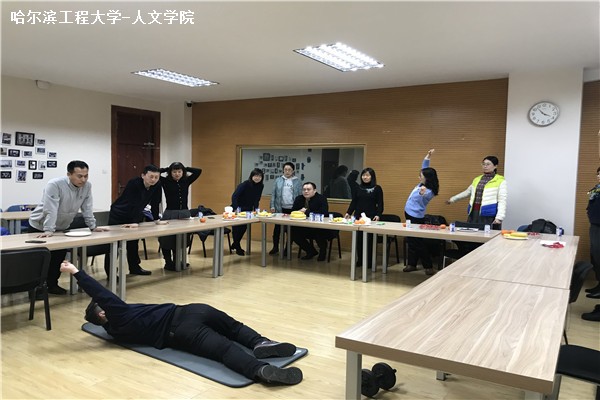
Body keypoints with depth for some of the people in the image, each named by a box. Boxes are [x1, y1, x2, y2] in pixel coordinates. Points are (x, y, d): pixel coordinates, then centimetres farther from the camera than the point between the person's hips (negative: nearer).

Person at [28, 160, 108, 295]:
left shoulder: (87, 186, -13)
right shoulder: (54, 184, -29)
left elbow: (87, 208, -7)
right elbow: (50, 210, -34)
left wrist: (93, 227, -9)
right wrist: (49, 230, -39)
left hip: (61, 228, 5)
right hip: (41, 227, -5)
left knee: (59, 257, 4)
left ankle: (52, 284, 19)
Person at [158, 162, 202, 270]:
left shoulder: (186, 181, 5)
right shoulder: (166, 182, -3)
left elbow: (198, 171, 5)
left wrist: (185, 168, 3)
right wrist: (166, 169, -4)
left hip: (185, 213, 3)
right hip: (170, 214, -3)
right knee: (167, 240, 3)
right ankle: (168, 262, 18)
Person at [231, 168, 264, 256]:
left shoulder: (260, 186, -7)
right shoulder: (245, 184, -23)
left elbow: (257, 199, 5)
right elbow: (234, 196, -26)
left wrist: (256, 209, -2)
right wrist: (236, 208, -32)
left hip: (248, 210, 6)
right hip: (238, 209, -6)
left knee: (244, 228, 14)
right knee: (237, 228, 1)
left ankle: (235, 244, 36)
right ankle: (238, 248, 17)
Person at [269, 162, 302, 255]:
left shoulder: (297, 181, 3)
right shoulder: (278, 180, 6)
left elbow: (300, 195, 3)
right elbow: (273, 194, 6)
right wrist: (272, 206, -1)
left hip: (292, 209, -1)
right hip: (280, 208, 1)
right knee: (277, 228, 4)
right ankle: (275, 247, 16)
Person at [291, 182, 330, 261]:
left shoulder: (321, 198, -11)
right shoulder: (299, 199, 6)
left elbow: (323, 213, -24)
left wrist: (306, 212, -23)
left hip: (320, 228, -5)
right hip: (304, 228, 6)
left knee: (319, 233, -34)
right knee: (293, 232, -15)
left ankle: (323, 251, 3)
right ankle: (311, 251, 7)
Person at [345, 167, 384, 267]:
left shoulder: (377, 188, 0)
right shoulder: (358, 188, 11)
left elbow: (380, 204, -2)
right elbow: (354, 202, 12)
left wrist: (378, 215, -16)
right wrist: (348, 212, 1)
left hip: (371, 218, -3)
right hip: (358, 217, 3)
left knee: (369, 240, 0)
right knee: (359, 239, 4)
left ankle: (369, 262, 10)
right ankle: (360, 260, 15)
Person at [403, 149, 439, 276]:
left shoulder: (428, 191, -23)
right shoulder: (422, 184, 2)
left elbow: (421, 199, -47)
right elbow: (424, 168, 14)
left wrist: (422, 194, -67)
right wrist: (427, 157, 6)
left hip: (416, 217, -9)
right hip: (410, 214, 9)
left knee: (418, 242, -3)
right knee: (411, 240, 12)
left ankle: (428, 266, 6)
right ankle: (411, 264, 19)